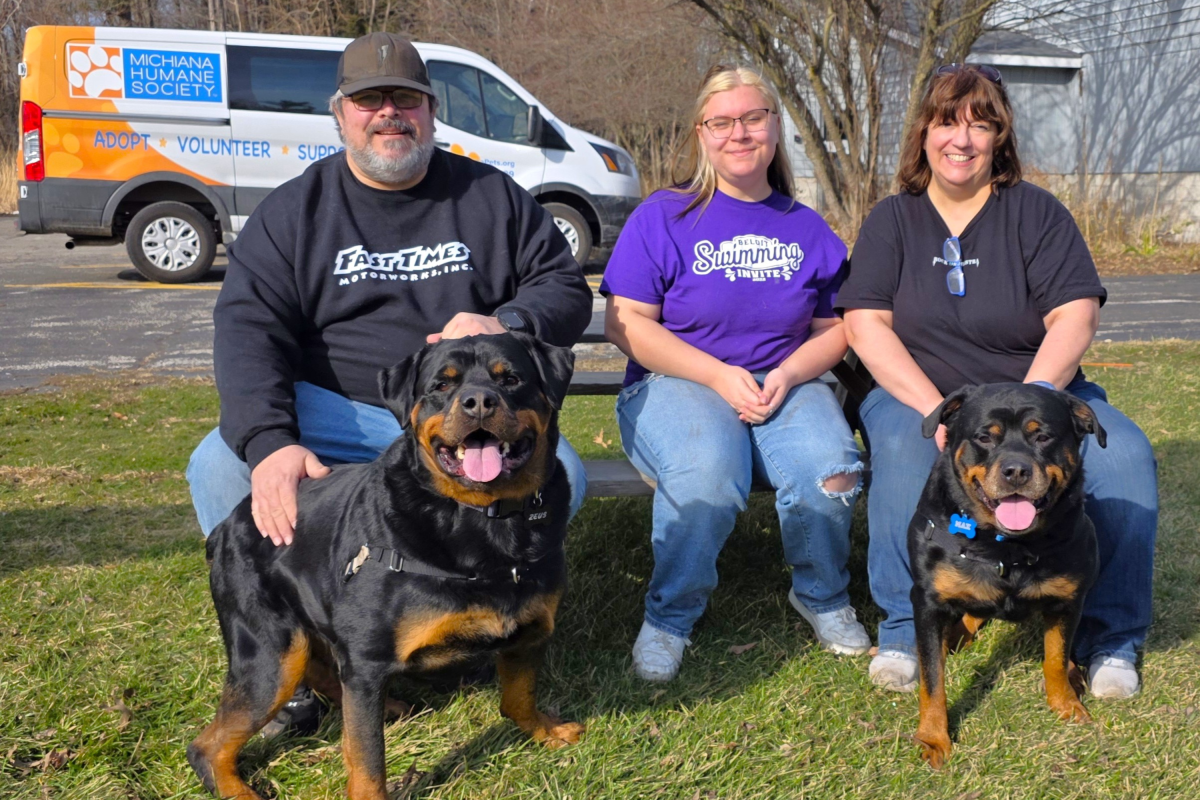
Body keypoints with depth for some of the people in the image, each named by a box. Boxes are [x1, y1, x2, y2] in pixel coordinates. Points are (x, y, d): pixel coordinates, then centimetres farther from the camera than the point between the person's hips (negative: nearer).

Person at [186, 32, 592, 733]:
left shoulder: (491, 196, 9)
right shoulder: (294, 212, 5)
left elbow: (567, 291, 11)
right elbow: (250, 330, -7)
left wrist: (506, 323, -15)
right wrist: (269, 442, -27)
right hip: (333, 414, 0)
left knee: (560, 475, -28)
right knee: (219, 468, -27)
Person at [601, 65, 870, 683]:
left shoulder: (806, 228, 13)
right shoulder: (663, 216, 2)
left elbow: (833, 329, 15)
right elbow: (626, 324, -3)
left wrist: (787, 375, -8)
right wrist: (719, 375, -13)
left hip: (786, 385, 3)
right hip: (675, 382, -3)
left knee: (830, 468, -29)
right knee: (707, 471, -36)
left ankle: (823, 597, 3)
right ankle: (669, 616, -9)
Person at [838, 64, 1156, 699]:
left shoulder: (1036, 212, 6)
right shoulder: (891, 220, 7)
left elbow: (1074, 319, -5)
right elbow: (865, 325, -5)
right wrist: (939, 413, -20)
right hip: (916, 393, -1)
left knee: (1124, 454, -25)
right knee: (902, 452, -34)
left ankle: (1111, 635, -9)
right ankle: (904, 632, -19)